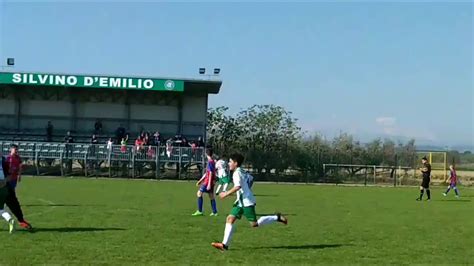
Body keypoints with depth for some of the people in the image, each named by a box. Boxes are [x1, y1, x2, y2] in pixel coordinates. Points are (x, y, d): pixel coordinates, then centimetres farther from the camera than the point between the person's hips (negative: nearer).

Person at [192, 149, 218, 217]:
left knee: (199, 193, -7)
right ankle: (214, 212, 13)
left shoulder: (210, 162, -15)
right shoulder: (212, 161, 14)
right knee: (211, 196, 12)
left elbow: (210, 173, -20)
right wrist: (200, 181, 23)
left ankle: (200, 211, -9)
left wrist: (209, 184, -22)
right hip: (211, 181, 9)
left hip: (208, 181, -9)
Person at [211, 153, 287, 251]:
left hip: (247, 202, -10)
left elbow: (238, 187, -28)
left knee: (254, 224, -5)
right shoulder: (242, 172, 14)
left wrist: (226, 194, -20)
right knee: (230, 218, 0)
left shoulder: (237, 173, -15)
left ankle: (277, 218, 5)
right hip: (241, 202, 10)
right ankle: (224, 244, -4)